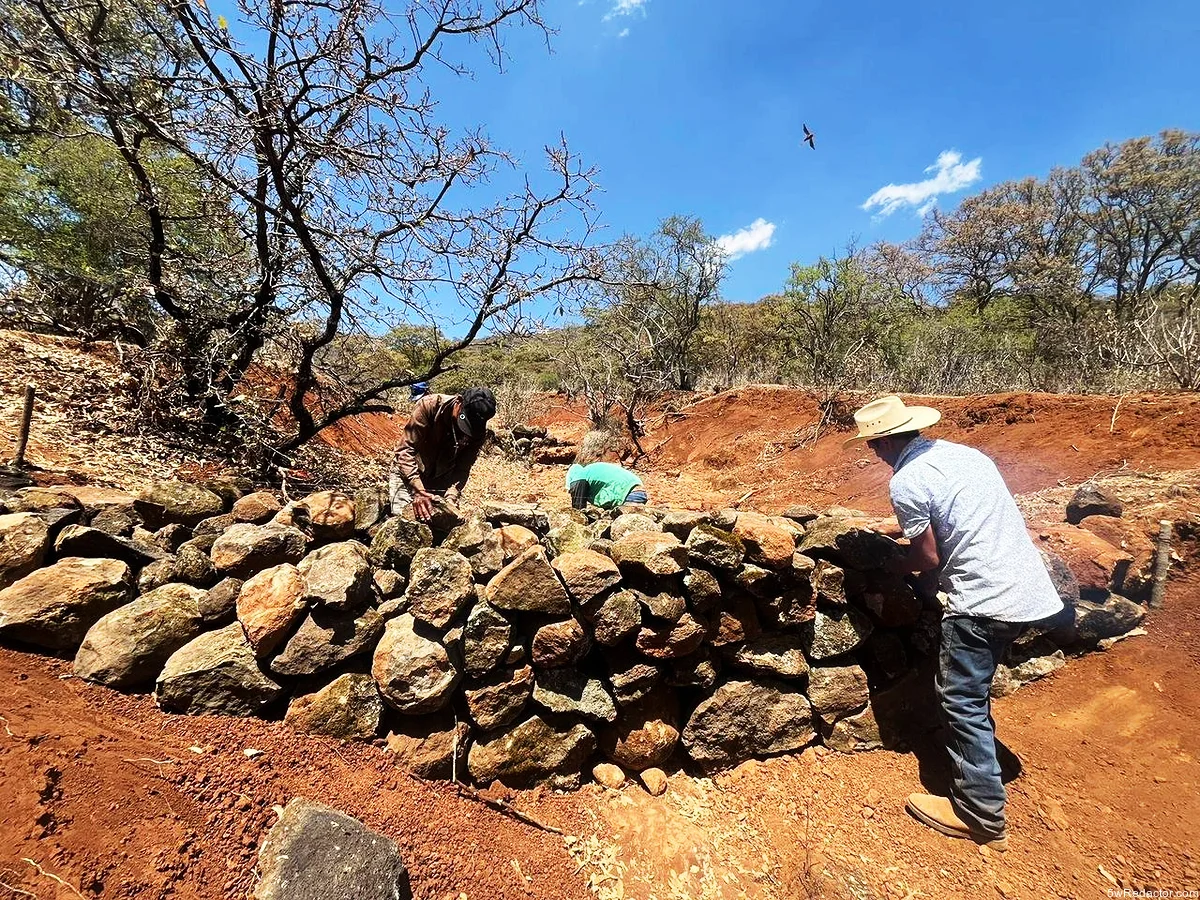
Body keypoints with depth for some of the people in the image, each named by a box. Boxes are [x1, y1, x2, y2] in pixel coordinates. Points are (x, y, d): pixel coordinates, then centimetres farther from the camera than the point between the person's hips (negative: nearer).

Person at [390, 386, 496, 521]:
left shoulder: (479, 431, -19)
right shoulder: (430, 405, -29)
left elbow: (462, 469, -12)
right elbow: (405, 449, -29)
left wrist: (451, 497, -30)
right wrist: (419, 491, -38)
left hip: (441, 479, 3)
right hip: (408, 471, -2)